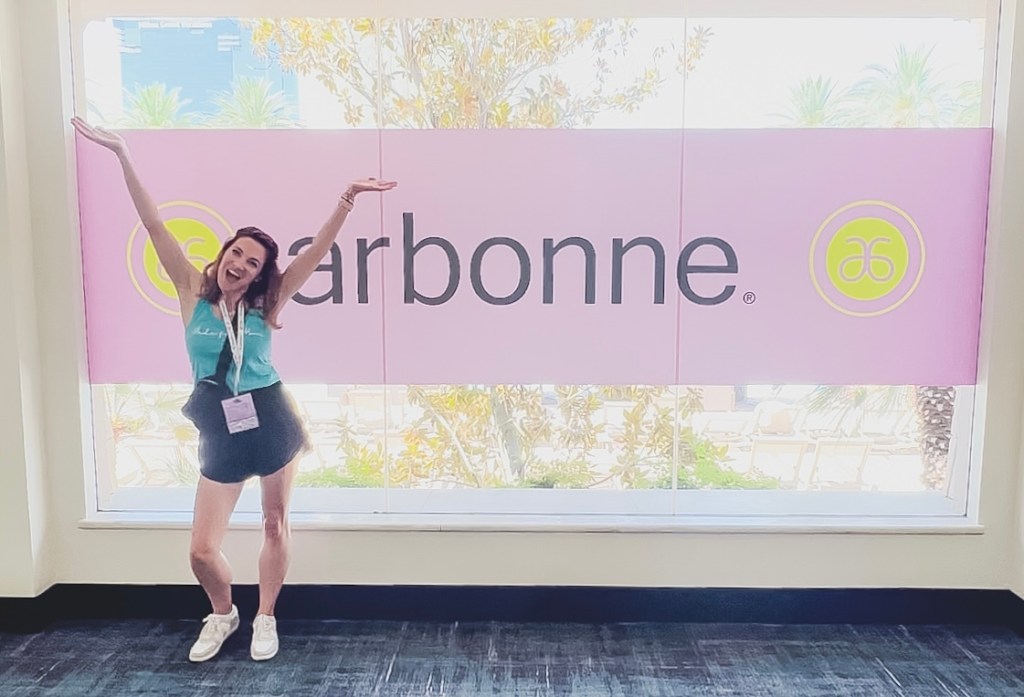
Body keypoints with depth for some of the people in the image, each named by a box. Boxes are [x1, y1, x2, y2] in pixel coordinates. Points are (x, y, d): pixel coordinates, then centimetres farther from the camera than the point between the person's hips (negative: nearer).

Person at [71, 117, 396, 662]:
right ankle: (223, 615, 34)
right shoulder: (193, 291, -2)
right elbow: (155, 226, -6)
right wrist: (122, 155, -9)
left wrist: (348, 198, -17)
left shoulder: (264, 304, -4)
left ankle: (265, 618, 35)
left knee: (275, 525, 13)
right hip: (220, 437, 0)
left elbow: (318, 248, -9)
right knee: (202, 551, 2)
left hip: (273, 425, 0)